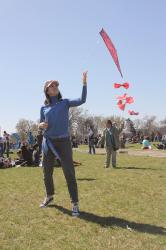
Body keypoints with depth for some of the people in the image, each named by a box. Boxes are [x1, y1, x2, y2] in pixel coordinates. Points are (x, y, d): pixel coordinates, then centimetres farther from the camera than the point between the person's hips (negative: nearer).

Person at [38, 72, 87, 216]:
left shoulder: (65, 102, 2)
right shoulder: (44, 108, 8)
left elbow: (82, 100, -13)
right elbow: (41, 124, 14)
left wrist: (84, 83, -20)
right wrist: (41, 125, -10)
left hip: (63, 142, -3)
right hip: (48, 142, 3)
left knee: (69, 173, -7)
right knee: (47, 172, 13)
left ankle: (75, 204, 0)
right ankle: (50, 196, 37)